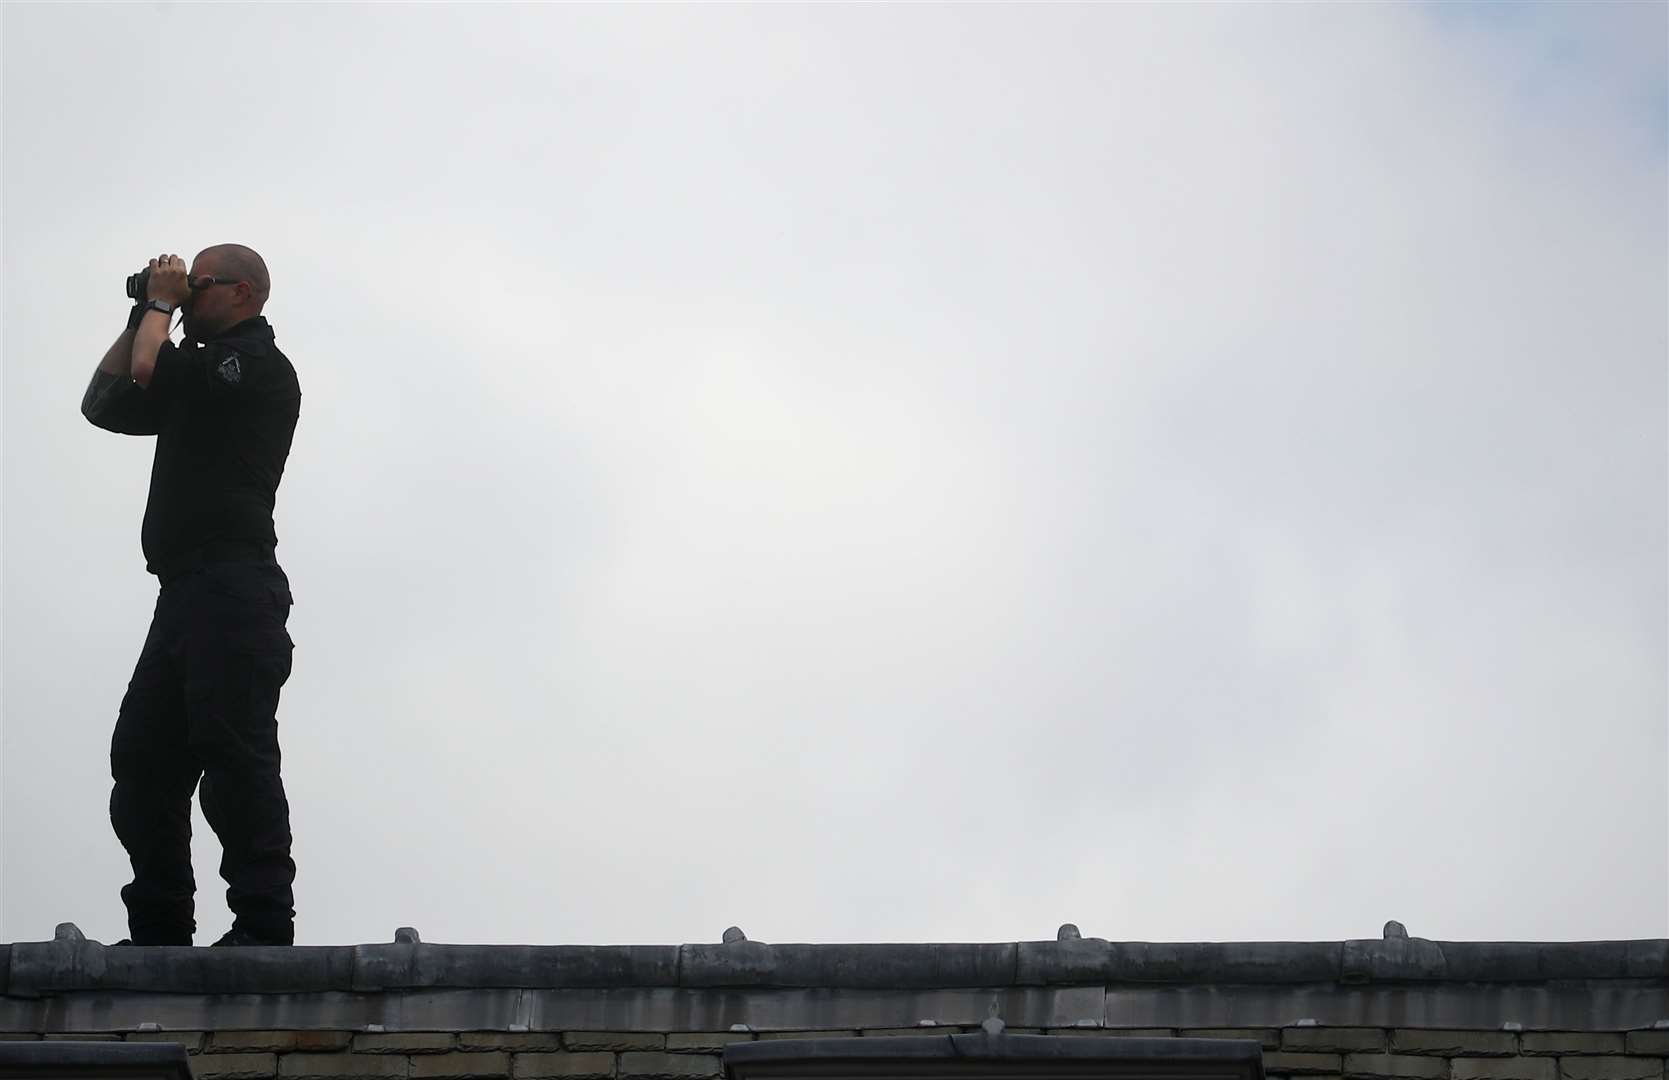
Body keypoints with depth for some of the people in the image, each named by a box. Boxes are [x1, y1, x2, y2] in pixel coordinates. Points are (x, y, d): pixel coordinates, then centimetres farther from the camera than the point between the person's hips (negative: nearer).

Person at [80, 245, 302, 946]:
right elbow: (103, 404, 27)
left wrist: (163, 304, 2)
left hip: (232, 590, -10)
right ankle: (159, 928, 6)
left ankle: (263, 923, -16)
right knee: (142, 759, 5)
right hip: (185, 592, 10)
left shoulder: (260, 367, -3)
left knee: (234, 755, -15)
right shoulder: (205, 377, 27)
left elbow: (151, 372, -16)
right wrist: (143, 316, 21)